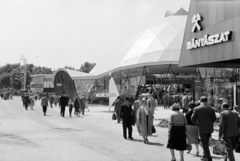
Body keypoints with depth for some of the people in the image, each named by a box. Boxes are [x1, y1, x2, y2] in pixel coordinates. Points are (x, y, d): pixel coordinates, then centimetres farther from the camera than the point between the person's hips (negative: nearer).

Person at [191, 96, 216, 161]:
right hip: (210, 129, 4)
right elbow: (214, 119, 5)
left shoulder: (196, 109, -9)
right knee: (206, 143, 21)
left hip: (202, 129, -4)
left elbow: (193, 118, -7)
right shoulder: (211, 109, -1)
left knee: (205, 144, 1)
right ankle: (205, 155, 29)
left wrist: (196, 123, 13)